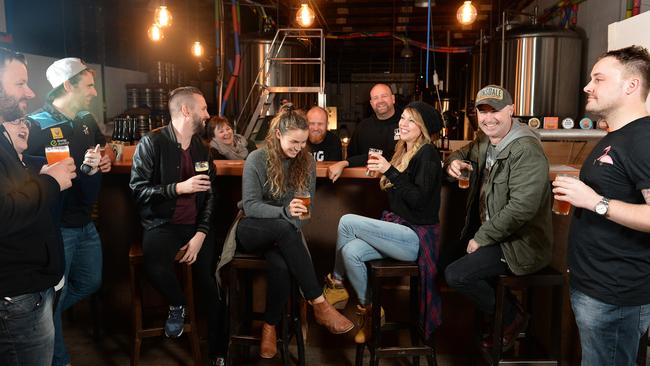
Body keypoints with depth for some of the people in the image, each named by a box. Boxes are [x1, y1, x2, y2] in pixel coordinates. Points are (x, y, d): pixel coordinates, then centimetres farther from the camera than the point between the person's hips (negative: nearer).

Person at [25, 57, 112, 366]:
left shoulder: (86, 120, 8)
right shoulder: (36, 126, -16)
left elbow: (103, 147, 27)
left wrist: (105, 160, 5)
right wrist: (81, 169, -26)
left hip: (84, 222, 8)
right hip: (55, 227, -8)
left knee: (90, 283, 21)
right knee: (54, 295, 8)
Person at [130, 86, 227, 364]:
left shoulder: (201, 147, 10)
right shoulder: (152, 143, -7)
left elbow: (210, 194, 8)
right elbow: (137, 190, -11)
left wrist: (201, 233, -4)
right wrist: (179, 188, -20)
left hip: (196, 225, 5)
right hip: (162, 224, -4)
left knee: (212, 290, -2)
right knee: (154, 265, -35)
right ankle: (177, 304, -1)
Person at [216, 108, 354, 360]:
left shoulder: (307, 161, 2)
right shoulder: (257, 159, -9)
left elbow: (307, 205, 7)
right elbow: (250, 206, -14)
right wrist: (284, 211, -29)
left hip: (284, 234, 2)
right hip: (252, 230, -2)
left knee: (280, 264, -35)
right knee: (284, 229, -37)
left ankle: (270, 326, -13)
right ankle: (319, 305, -33)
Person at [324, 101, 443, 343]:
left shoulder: (428, 154, -9)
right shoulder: (403, 152, 16)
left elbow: (419, 199, -20)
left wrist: (390, 171, -22)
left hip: (417, 237, -7)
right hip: (399, 230, 8)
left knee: (347, 221, -20)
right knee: (350, 251, -20)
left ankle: (335, 285, 2)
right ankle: (368, 312, -1)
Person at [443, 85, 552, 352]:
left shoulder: (527, 150, -23)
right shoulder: (484, 142, 5)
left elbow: (522, 207, -30)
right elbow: (463, 153, 26)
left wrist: (481, 238, -21)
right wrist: (454, 162, 0)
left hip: (519, 243, -9)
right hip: (489, 232, 9)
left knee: (455, 275, -16)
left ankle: (513, 319, 8)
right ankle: (490, 319, 25)